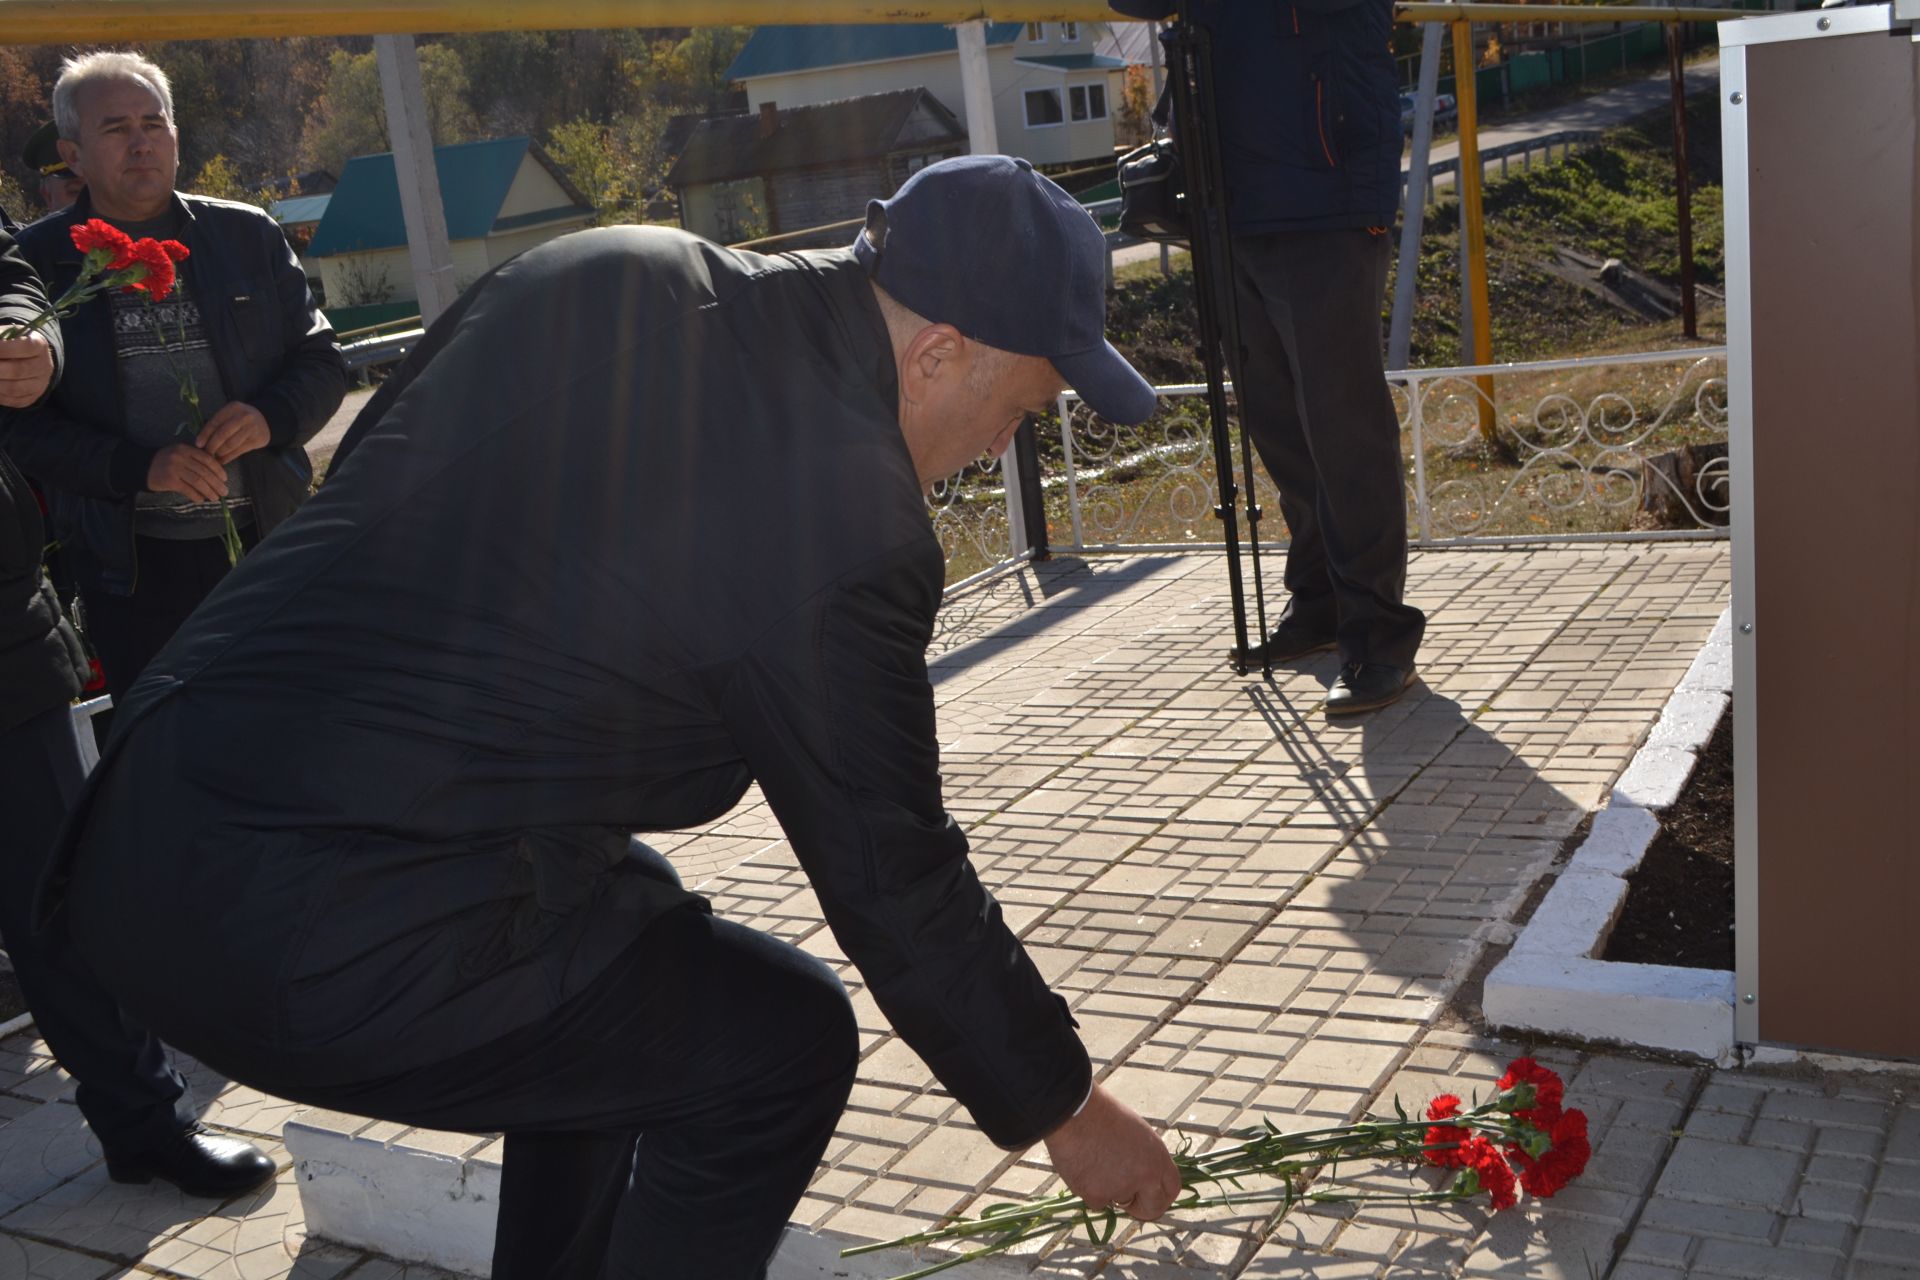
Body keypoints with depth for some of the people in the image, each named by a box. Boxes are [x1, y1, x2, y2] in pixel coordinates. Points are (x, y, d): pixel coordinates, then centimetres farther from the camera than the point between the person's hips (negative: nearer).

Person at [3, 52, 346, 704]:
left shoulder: (248, 234, 7)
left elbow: (322, 360, 10)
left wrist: (272, 418, -12)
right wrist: (139, 467, -17)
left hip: (269, 541, 2)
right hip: (130, 570, -1)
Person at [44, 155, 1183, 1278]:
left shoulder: (599, 270, 6)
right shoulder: (850, 513, -15)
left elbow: (361, 460, 18)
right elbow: (894, 881, -6)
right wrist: (1062, 1109, 10)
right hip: (323, 950, -8)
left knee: (634, 906, 27)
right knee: (781, 1040, 6)